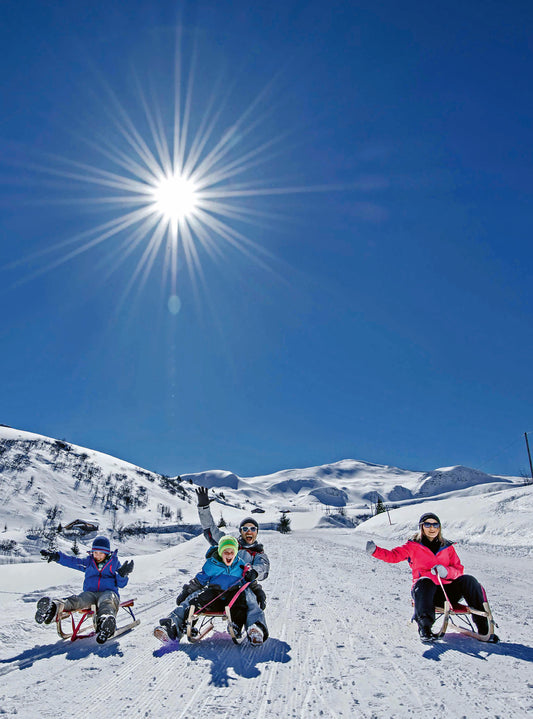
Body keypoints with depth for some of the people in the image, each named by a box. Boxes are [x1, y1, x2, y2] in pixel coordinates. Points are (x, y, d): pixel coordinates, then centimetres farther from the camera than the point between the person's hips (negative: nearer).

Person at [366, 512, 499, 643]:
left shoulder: (447, 547, 18)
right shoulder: (413, 546, 10)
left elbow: (459, 569, 11)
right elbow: (394, 555, 0)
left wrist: (446, 571, -12)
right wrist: (374, 551, -19)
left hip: (447, 591, 3)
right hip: (425, 593, -3)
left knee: (467, 580, -21)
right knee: (425, 582, -37)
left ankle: (483, 627, -18)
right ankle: (425, 627, -36)